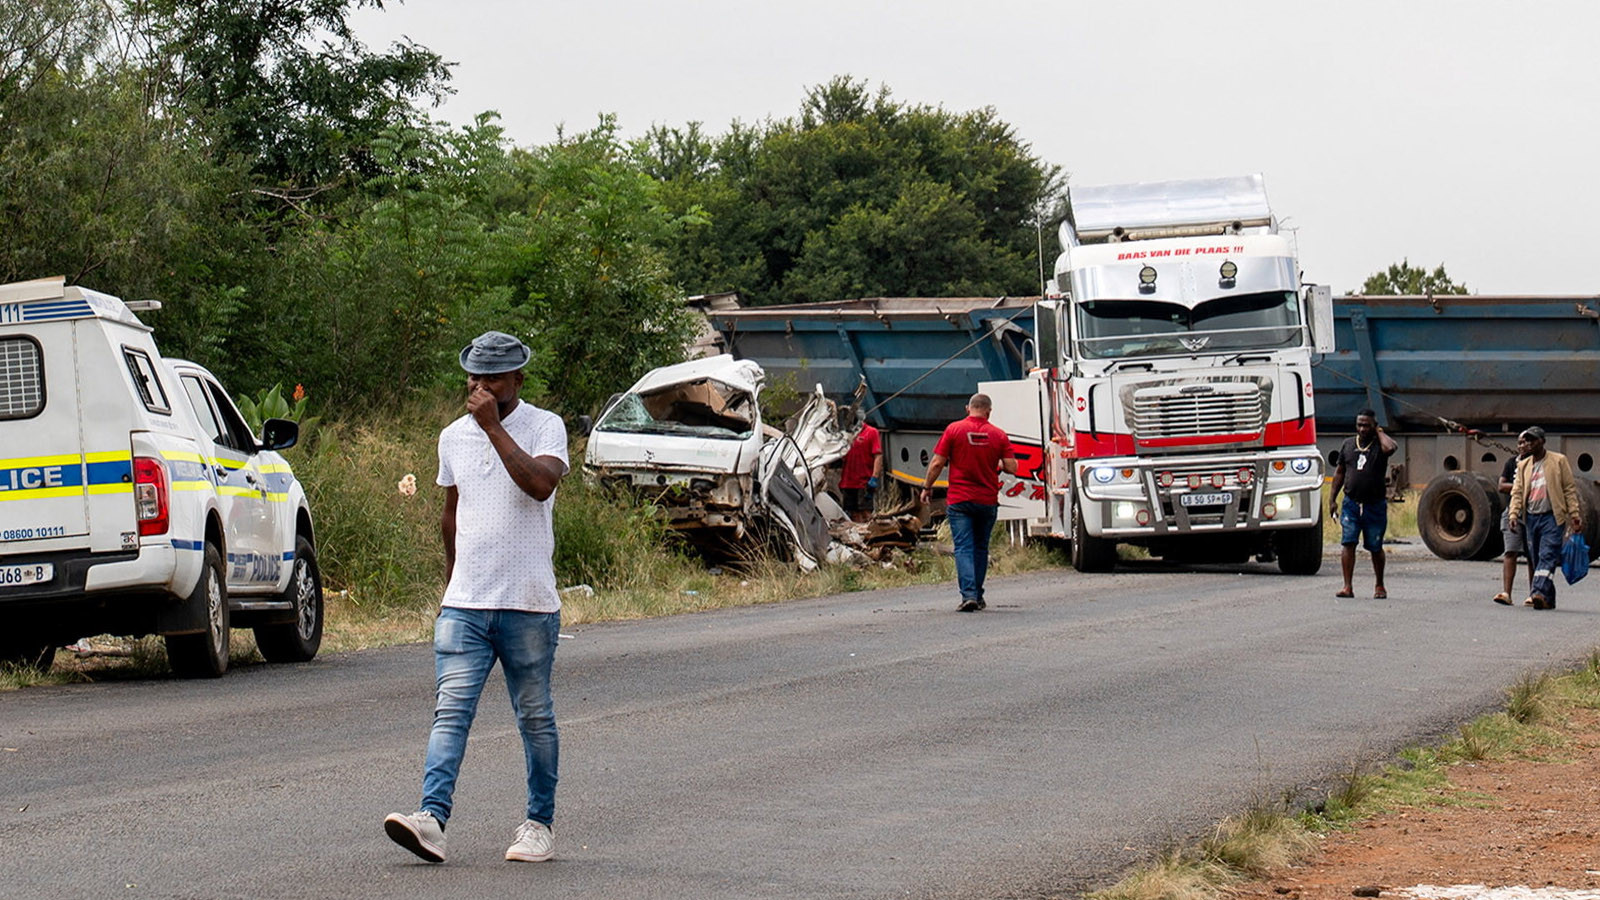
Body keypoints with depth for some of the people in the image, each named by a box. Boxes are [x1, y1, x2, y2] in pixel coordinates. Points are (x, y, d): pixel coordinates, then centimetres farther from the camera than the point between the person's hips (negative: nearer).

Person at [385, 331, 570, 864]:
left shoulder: (545, 428, -3)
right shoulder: (453, 437, 12)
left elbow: (540, 485, -23)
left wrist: (494, 426, -20)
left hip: (528, 604, -3)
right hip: (464, 603, 3)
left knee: (535, 718, 7)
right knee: (451, 711, -10)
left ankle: (539, 824, 18)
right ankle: (432, 819, -21)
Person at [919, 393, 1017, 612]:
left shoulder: (954, 429, -5)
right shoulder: (999, 435, -1)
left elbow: (937, 463, -4)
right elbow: (1011, 467, -3)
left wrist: (927, 487, 9)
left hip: (959, 499, -2)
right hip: (988, 501, 2)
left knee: (963, 548, -4)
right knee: (981, 548, 16)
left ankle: (968, 594, -18)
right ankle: (977, 595, 22)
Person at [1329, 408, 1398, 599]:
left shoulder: (1379, 444, -1)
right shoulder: (1348, 444, 10)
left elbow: (1390, 448, -27)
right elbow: (1340, 472, 16)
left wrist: (1379, 432, -9)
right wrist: (1332, 498, 11)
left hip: (1375, 505, -2)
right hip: (1351, 503, 2)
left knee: (1375, 547, 8)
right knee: (1348, 543, -9)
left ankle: (1379, 586, 24)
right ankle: (1348, 586, -10)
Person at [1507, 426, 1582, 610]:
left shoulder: (1558, 461, 4)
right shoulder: (1523, 465, 16)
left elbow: (1569, 489, 2)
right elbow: (1517, 492, 12)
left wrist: (1574, 515, -5)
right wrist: (1514, 514, -3)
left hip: (1552, 517, -5)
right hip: (1531, 517, 5)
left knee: (1547, 557, -18)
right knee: (1536, 558, 5)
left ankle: (1540, 593, -31)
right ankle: (1548, 599, 10)